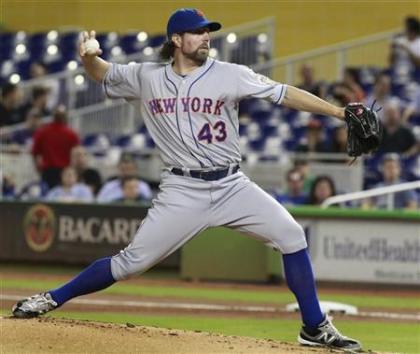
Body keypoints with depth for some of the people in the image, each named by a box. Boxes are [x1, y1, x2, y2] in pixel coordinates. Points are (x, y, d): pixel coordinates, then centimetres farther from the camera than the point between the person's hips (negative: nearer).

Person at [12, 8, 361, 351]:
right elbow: (103, 74, 14)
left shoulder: (229, 75, -4)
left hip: (231, 185, 1)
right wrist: (88, 57, -12)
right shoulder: (146, 77, 2)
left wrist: (338, 111, -16)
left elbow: (283, 93, -9)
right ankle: (51, 299, 10)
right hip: (182, 191, -1)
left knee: (291, 235, -12)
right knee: (133, 260, -6)